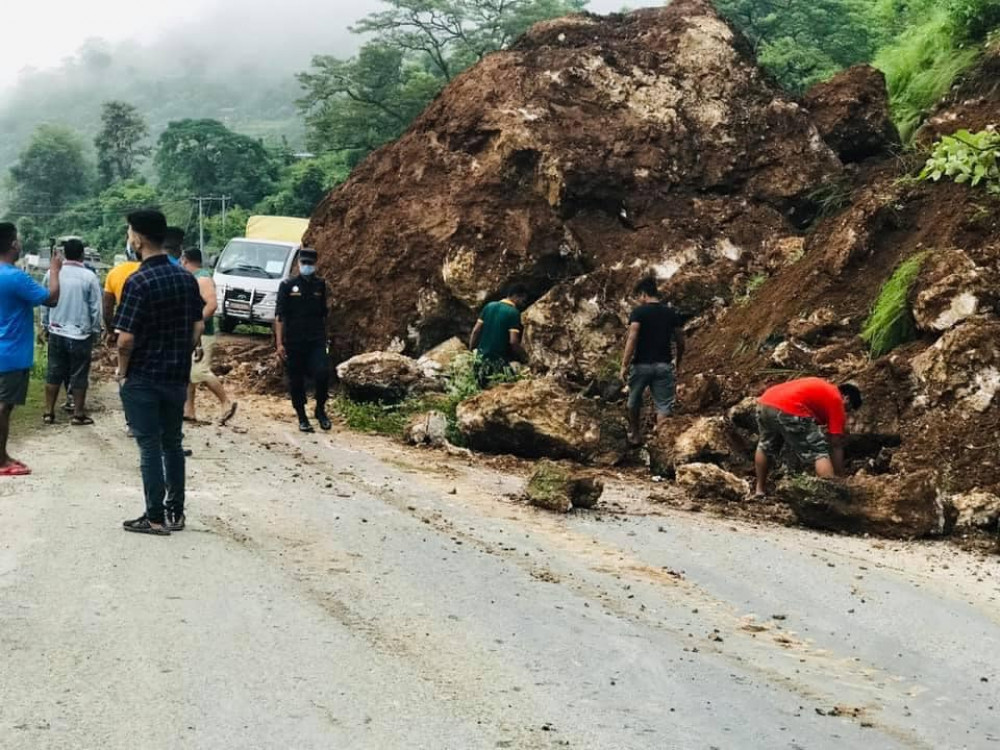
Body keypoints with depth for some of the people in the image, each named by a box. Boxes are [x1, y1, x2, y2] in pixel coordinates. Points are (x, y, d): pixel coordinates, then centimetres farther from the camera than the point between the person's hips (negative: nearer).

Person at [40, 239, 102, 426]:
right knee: (79, 375, 5)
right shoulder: (89, 277, -12)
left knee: (54, 373, 11)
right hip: (81, 334, -3)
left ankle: (49, 412, 14)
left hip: (56, 333, 3)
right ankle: (78, 414, 10)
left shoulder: (52, 273, -2)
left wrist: (45, 325, 20)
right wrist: (95, 331, 5)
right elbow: (95, 308, -7)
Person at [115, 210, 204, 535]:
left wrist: (122, 371, -4)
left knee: (149, 446, 1)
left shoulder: (138, 281, -17)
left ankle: (155, 517, 5)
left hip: (142, 378, -6)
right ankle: (175, 513, 19)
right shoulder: (187, 278, 3)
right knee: (173, 443, 14)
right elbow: (198, 327, 8)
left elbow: (126, 338, -19)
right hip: (177, 376, 6)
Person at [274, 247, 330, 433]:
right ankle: (302, 418, 18)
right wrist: (279, 343, -8)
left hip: (316, 341, 1)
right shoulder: (288, 286, 0)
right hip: (293, 342, -1)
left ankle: (320, 409, 5)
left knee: (322, 374, -17)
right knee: (296, 381, 4)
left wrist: (325, 338, 15)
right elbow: (279, 316, -2)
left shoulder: (320, 285, 8)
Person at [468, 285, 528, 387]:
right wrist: (525, 358, -5)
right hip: (498, 361, -6)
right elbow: (513, 341, -17)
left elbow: (476, 331, 7)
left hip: (481, 357, 6)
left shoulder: (489, 306, 8)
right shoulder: (514, 313, -10)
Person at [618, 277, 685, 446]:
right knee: (664, 406, 1)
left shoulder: (639, 312, -7)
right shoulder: (672, 313, 6)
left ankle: (635, 435, 32)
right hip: (664, 365, 2)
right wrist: (677, 363, 24)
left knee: (635, 402, 20)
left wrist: (624, 365, -14)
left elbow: (632, 338, -16)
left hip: (641, 365, -2)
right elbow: (680, 341, 9)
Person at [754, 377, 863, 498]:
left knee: (766, 447, 32)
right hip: (789, 410, -8)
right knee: (820, 452, 2)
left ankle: (760, 489, 40)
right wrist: (840, 479, 16)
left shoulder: (822, 388, 34)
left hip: (764, 403, 8)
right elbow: (836, 446, 11)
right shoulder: (836, 401, 12)